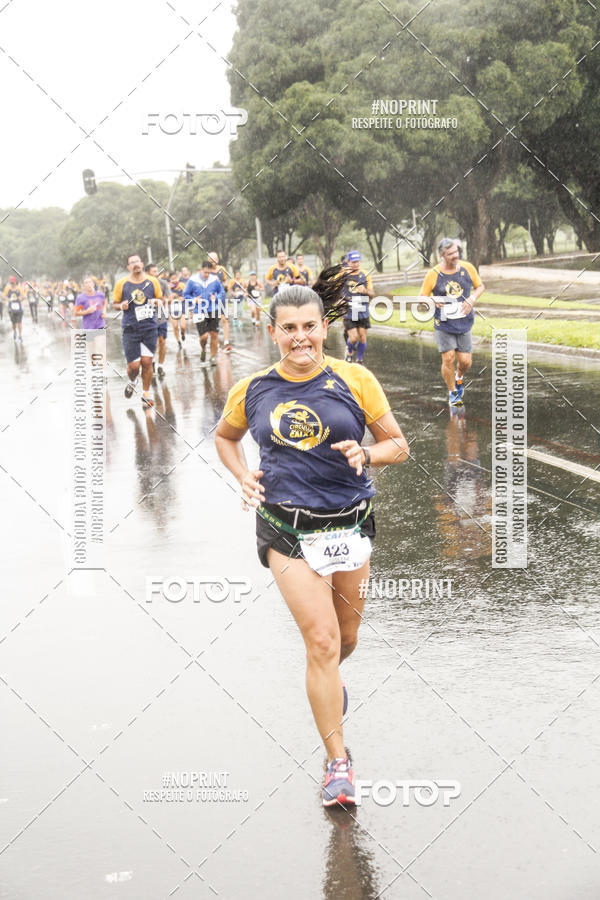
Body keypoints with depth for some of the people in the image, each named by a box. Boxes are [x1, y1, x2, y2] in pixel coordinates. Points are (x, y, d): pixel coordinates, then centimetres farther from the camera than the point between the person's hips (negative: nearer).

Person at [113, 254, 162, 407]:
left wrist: (156, 301, -7)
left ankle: (146, 394, 15)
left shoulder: (152, 281, 3)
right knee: (133, 365, -3)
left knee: (147, 362, 0)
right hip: (131, 329, -1)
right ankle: (132, 381, 32)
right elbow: (114, 303, 9)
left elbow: (160, 299, 16)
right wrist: (121, 306, -12)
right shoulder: (122, 284, -1)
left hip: (150, 327, 1)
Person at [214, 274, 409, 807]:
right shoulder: (252, 391, 1)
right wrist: (244, 477, 2)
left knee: (344, 640, 16)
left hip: (348, 522, 2)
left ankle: (327, 680, 54)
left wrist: (365, 455, -18)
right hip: (286, 527, -1)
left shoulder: (355, 381, -3)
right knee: (321, 640, -12)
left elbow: (398, 444, 3)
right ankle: (338, 762, -2)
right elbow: (225, 437, 21)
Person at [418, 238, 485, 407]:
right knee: (448, 358, -8)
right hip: (443, 325, -2)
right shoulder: (433, 274, -7)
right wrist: (433, 300, -21)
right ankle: (452, 393, 12)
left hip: (464, 323, 2)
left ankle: (459, 378, 35)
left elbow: (480, 286, 13)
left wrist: (472, 299, -7)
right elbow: (422, 297, 2)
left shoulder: (468, 268, -1)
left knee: (465, 361, 0)